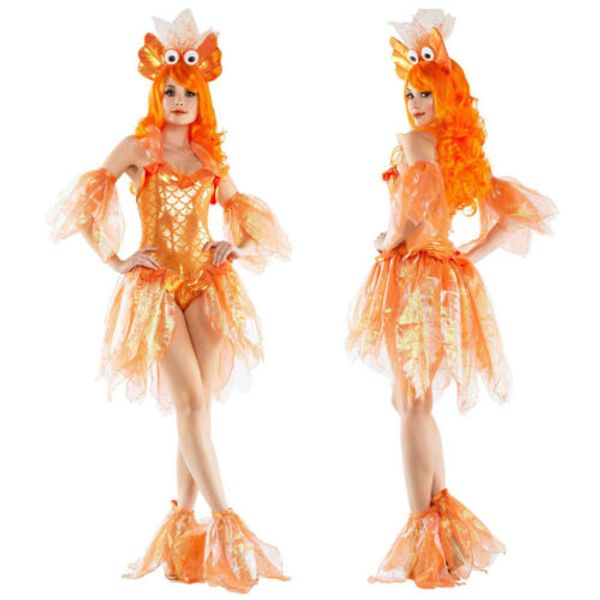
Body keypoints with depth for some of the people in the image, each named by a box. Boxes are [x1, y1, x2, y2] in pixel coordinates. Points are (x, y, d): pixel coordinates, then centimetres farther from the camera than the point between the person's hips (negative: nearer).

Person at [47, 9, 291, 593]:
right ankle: (225, 523, -14)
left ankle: (184, 522, 10)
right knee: (191, 402, -13)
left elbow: (247, 218, 23)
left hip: (205, 283, 4)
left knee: (197, 405, 1)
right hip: (156, 286, -4)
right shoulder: (138, 148, 3)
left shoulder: (210, 159, 14)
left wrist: (235, 247, 4)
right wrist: (115, 262, -5)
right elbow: (87, 203, 0)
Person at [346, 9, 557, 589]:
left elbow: (409, 217, -25)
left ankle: (422, 541, 2)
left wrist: (386, 241, -5)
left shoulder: (415, 142, -11)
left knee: (411, 406, -2)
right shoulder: (467, 151, 11)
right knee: (417, 404, 17)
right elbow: (516, 215, 13)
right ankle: (444, 520, 23)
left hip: (410, 275, -8)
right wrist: (469, 255, 12)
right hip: (447, 280, 8)